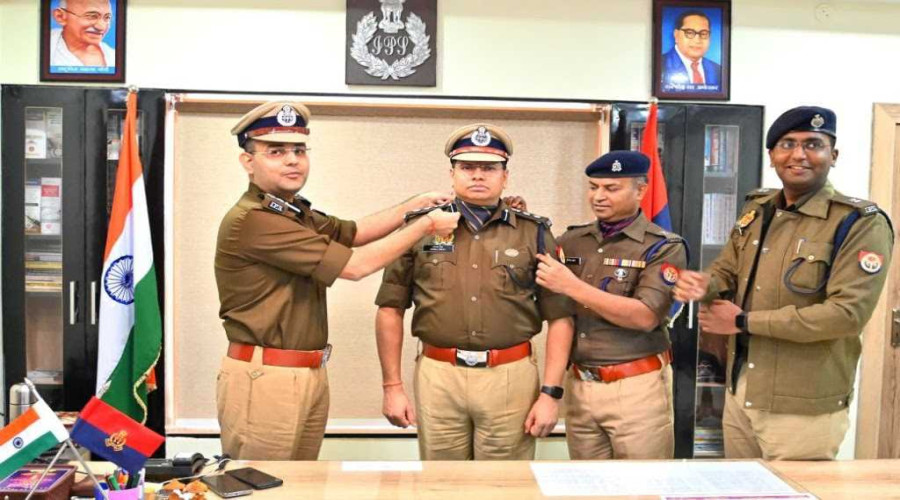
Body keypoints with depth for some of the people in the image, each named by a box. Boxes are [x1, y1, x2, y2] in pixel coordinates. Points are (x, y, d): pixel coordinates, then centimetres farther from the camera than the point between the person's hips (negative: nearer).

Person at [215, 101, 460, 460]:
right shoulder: (250, 220, -18)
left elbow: (355, 232, 23)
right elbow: (355, 266, -18)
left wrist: (416, 204, 11)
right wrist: (426, 225, -8)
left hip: (311, 376, 9)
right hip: (264, 380, -9)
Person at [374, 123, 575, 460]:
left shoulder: (534, 233, 5)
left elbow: (559, 317, 3)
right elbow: (390, 310, 6)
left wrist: (551, 393, -3)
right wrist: (392, 387, 3)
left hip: (512, 378, 0)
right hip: (437, 376, 0)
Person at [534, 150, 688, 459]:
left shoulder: (664, 247, -5)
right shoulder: (571, 241, 8)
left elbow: (645, 317, -18)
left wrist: (573, 287, -20)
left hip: (637, 388, -4)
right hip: (579, 386, 4)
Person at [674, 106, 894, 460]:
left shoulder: (861, 223, -12)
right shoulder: (755, 211, 9)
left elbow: (849, 313, -22)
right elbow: (726, 272, 15)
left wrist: (745, 322, -19)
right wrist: (703, 285, -12)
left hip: (803, 410, -6)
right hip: (739, 394, 6)